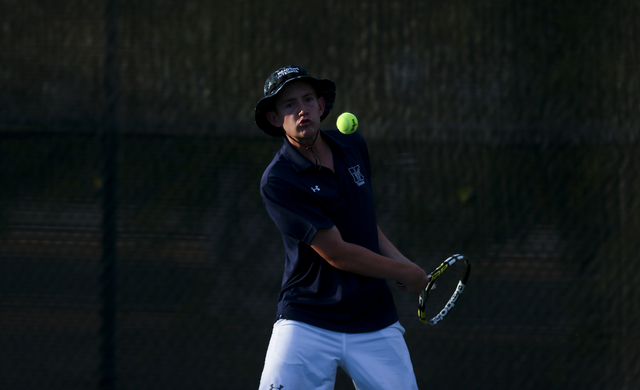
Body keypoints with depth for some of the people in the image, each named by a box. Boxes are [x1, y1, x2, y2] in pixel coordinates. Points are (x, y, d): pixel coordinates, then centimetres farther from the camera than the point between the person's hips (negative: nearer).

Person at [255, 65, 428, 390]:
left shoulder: (352, 146, 7)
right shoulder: (278, 180, -15)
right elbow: (338, 254, -15)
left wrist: (401, 261, 7)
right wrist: (407, 274, -5)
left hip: (375, 325, 5)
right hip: (306, 324, -5)